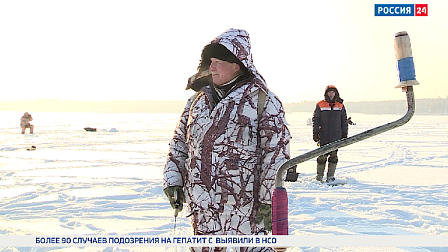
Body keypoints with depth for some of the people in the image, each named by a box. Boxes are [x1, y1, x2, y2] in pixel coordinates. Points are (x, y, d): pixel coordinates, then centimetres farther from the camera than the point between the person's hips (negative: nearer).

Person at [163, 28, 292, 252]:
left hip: (245, 205, -5)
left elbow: (277, 150, -10)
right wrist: (173, 179, 6)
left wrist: (269, 199, -13)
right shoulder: (199, 99, 12)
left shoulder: (262, 99, -6)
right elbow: (180, 141, 17)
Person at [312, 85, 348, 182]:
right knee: (322, 156, -1)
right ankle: (319, 175, 14)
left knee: (333, 156, 2)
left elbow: (344, 121, 14)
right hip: (324, 136, -2)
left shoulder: (340, 106, 10)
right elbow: (315, 119, 5)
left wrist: (344, 133, 10)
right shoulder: (320, 105, 4)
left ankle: (330, 176, 10)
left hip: (336, 136, 2)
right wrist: (315, 132, -2)